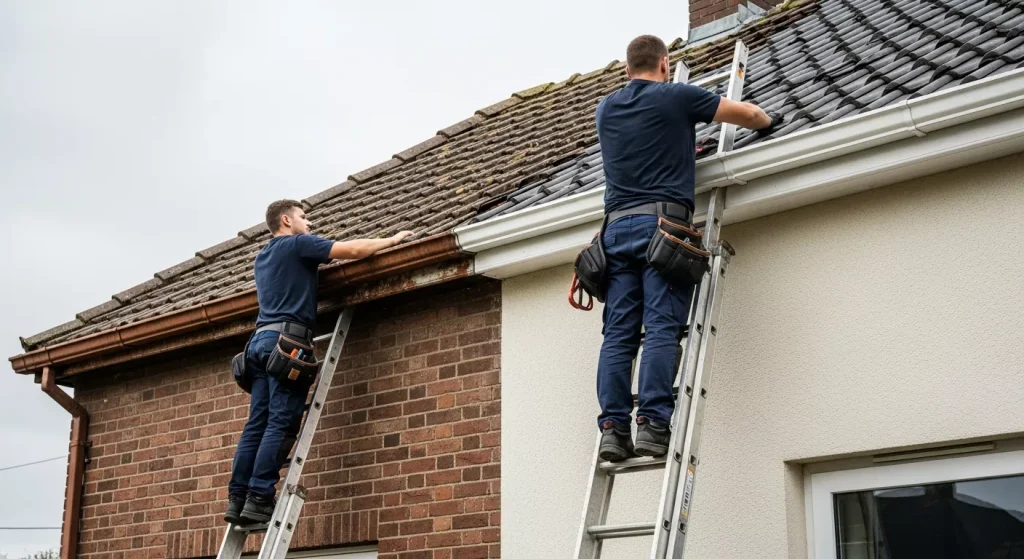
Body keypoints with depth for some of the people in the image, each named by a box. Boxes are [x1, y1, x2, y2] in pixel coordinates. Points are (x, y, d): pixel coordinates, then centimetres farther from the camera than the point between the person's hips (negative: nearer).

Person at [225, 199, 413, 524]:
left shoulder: (263, 257, 26)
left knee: (257, 424, 3)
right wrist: (391, 240, 8)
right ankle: (259, 499, -17)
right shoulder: (297, 244, 2)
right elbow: (353, 250, -3)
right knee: (281, 424, -11)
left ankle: (237, 499, -3)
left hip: (262, 339, 8)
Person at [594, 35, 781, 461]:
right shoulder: (676, 97, 6)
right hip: (663, 222, -4)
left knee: (618, 334, -1)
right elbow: (748, 114, 15)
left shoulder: (606, 109, 21)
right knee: (662, 329, -10)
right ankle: (653, 423, -19)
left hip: (617, 226, 5)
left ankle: (613, 427, -10)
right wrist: (770, 122, 36)